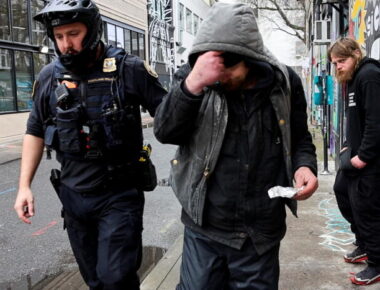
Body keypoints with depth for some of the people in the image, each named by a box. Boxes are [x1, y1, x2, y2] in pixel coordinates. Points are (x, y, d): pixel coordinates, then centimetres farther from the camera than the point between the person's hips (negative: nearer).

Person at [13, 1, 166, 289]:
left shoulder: (129, 69, -11)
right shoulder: (50, 77, 2)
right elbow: (35, 132, 11)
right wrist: (24, 185, 5)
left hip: (120, 195, -4)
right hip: (73, 196, 4)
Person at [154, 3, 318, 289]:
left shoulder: (285, 82, -3)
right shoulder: (193, 77, -6)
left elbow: (299, 138, 10)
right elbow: (166, 132, -16)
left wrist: (304, 166, -12)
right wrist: (194, 84, -30)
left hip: (261, 232, 1)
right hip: (205, 228, 0)